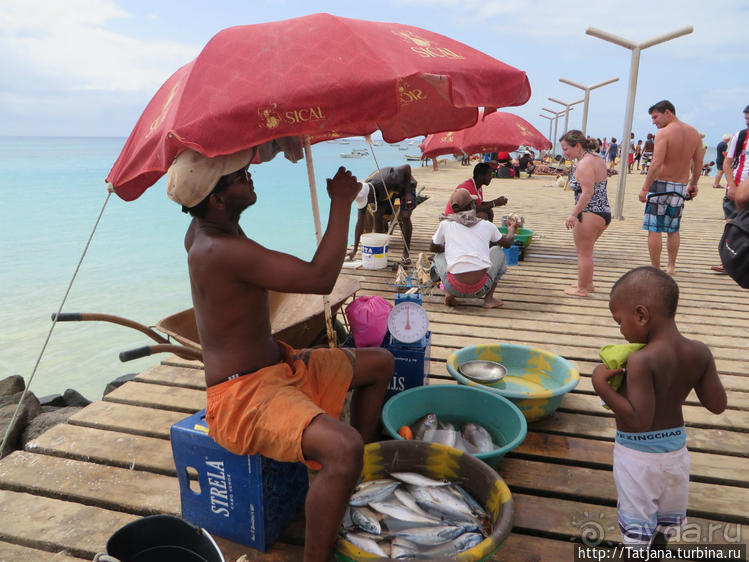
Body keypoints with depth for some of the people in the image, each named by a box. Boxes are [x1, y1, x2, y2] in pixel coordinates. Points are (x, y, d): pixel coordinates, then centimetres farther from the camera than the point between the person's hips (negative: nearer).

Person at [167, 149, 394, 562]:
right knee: (343, 449, -37)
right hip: (241, 396, -10)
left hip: (278, 365, 11)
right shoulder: (222, 250, -28)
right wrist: (341, 203, -20)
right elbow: (321, 278, -30)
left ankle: (361, 477, 30)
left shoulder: (200, 229, 3)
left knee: (380, 362, 17)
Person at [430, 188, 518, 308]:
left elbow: (433, 247, 22)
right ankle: (489, 298, 15)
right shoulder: (487, 225, 9)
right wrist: (512, 228, 49)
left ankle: (449, 293, 6)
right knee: (498, 251, 27)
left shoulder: (445, 224, 6)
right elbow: (507, 243, 27)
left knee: (439, 255, 29)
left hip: (454, 288, 0)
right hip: (481, 288, 0)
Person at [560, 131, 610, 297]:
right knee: (586, 251, 22)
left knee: (584, 253, 3)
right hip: (604, 213, 10)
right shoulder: (597, 158, 12)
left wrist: (573, 213, -26)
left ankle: (582, 289, 15)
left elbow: (587, 192, -26)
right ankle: (588, 283, 33)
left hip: (589, 215, -10)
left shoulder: (584, 164, -19)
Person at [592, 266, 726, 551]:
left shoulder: (641, 361, -30)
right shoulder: (699, 352, -11)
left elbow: (640, 419, -31)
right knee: (666, 515, 30)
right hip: (676, 448, 7)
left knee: (636, 525, 14)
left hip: (638, 454, -6)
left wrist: (601, 386, -25)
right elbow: (717, 405, -3)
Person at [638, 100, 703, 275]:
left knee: (654, 229, 0)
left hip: (661, 185, -7)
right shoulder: (694, 133, 8)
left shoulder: (664, 133, -13)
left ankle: (655, 268, 2)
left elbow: (656, 164, -21)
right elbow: (698, 164, 12)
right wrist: (693, 184, 23)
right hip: (681, 187, 7)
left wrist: (645, 188, -18)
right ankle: (671, 266, 23)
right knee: (673, 230, 16)